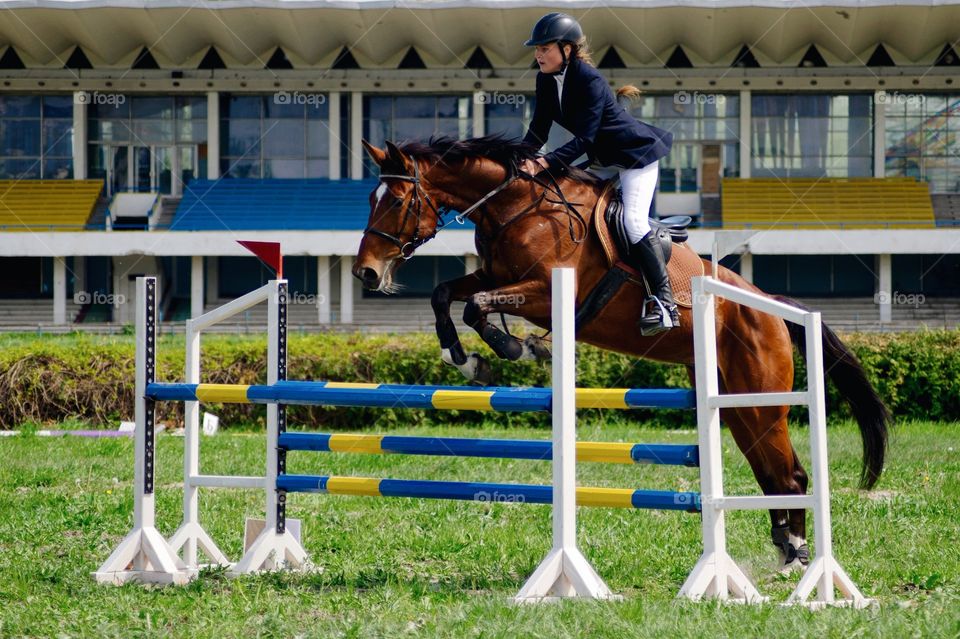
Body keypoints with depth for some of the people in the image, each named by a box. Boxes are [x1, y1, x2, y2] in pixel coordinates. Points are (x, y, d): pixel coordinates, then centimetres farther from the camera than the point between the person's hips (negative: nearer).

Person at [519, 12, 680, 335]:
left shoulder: (589, 81, -28)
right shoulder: (546, 80, -4)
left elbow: (584, 139, -32)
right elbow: (539, 128, -1)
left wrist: (545, 162, -39)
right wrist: (523, 160, -18)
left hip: (636, 152, -10)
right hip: (603, 159, 10)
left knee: (634, 221, -20)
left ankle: (665, 303, -19)